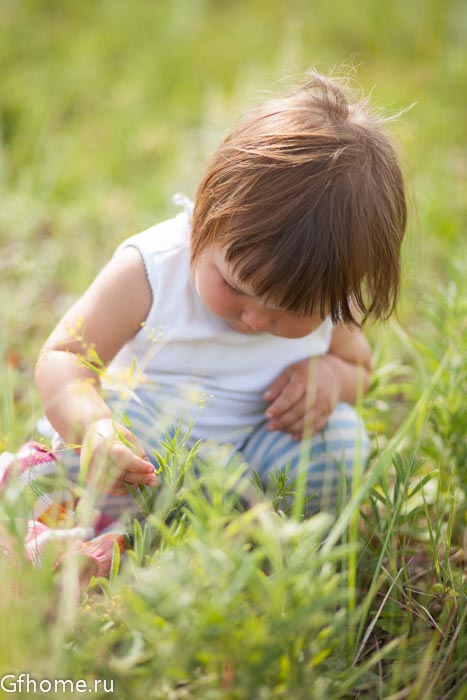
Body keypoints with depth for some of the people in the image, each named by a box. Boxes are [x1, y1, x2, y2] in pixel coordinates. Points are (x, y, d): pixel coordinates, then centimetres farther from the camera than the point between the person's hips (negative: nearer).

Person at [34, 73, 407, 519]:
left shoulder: (321, 296, -12)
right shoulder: (148, 272, -24)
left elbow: (357, 367, 9)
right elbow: (61, 358, -23)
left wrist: (330, 376, -18)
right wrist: (93, 427, -45)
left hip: (257, 442, 3)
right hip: (143, 443, -2)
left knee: (340, 437, -23)